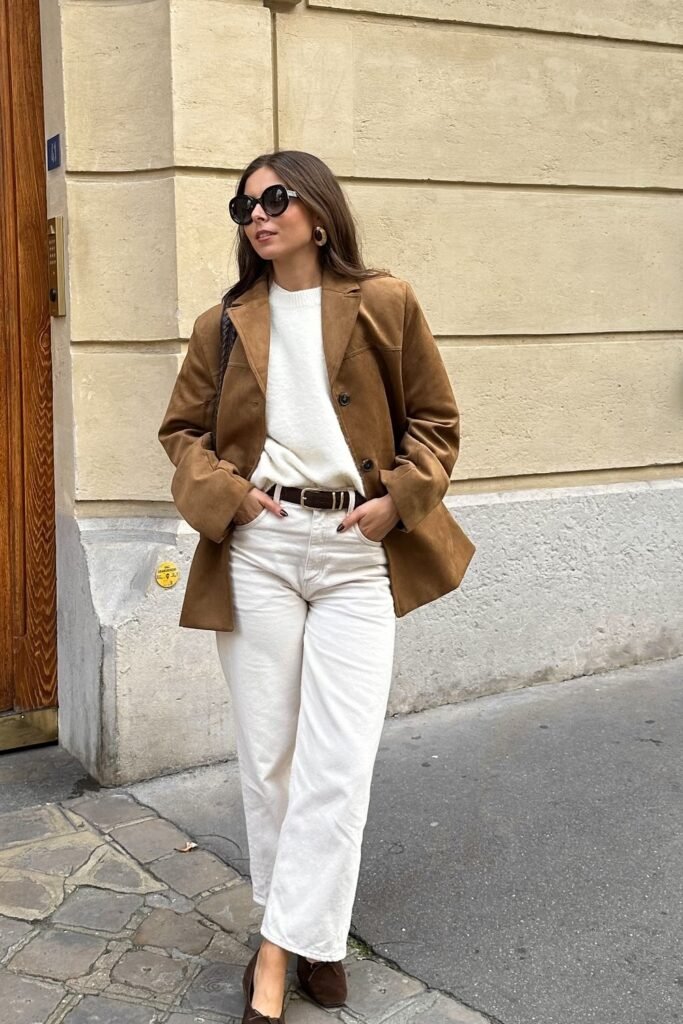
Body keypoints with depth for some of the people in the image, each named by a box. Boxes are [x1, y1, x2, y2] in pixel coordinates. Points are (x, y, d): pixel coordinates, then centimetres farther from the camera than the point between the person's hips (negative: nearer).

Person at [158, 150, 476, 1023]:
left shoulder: (384, 305, 2)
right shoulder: (223, 324, 8)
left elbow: (436, 421, 6)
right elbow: (183, 430, 14)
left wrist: (397, 499, -8)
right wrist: (224, 491, -4)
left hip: (357, 552, -2)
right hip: (256, 551, 2)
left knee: (338, 765, -6)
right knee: (267, 756, 7)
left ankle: (282, 951, 8)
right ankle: (309, 931, 26)